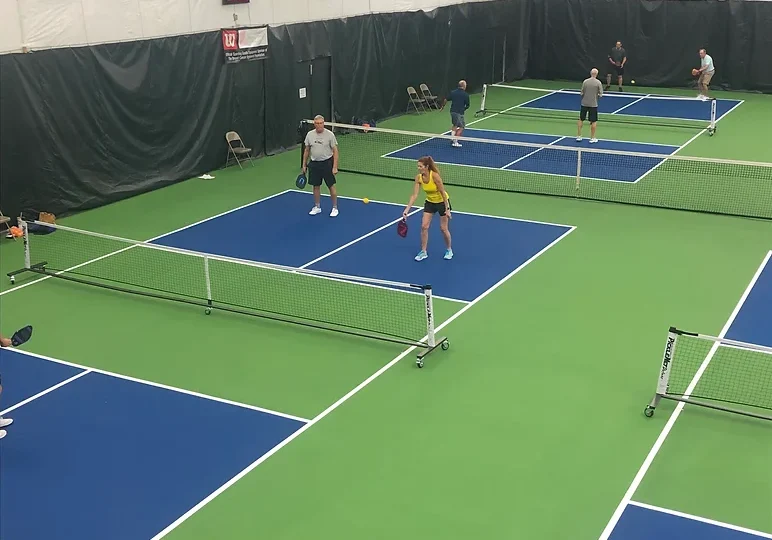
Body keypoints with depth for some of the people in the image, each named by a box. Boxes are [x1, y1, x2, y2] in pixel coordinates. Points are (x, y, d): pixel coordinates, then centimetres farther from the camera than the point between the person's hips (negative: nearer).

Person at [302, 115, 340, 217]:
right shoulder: (309, 134, -1)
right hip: (314, 163, 3)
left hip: (327, 163, -3)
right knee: (316, 186, 11)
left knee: (331, 186, 3)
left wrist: (335, 167, -15)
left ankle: (335, 208, 14)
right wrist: (304, 165, 9)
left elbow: (335, 151, -9)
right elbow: (307, 150, 10)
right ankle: (317, 207, 25)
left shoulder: (330, 135, -11)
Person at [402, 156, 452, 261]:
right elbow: (414, 195, -15)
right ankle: (423, 252, 11)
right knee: (424, 226, -2)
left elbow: (443, 193, -25)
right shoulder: (418, 177, -16)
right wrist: (407, 209, -22)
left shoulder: (434, 175, -31)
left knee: (443, 228, 3)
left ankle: (449, 250, 26)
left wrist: (447, 209, -22)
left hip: (442, 202, -5)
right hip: (430, 202, 5)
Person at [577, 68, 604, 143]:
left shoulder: (585, 81, -4)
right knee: (594, 121, 7)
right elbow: (600, 94, -7)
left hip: (584, 103, 2)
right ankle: (592, 138, 10)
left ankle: (579, 136, 16)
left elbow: (582, 93, -1)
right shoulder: (598, 83, -9)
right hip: (593, 104, -2)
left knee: (581, 119, 14)